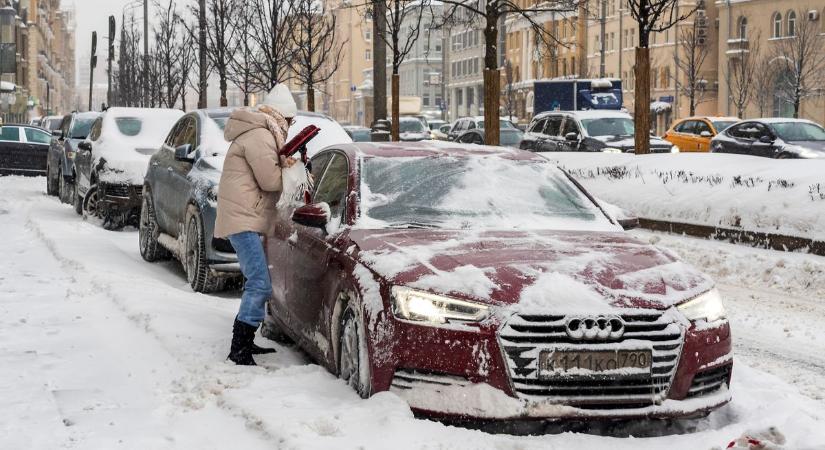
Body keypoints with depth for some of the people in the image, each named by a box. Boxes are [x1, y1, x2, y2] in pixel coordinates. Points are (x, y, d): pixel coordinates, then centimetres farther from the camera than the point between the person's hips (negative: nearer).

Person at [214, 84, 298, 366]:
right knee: (260, 284, -17)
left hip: (246, 218, 11)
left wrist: (283, 164, 1)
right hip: (243, 218, -11)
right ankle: (239, 350, -18)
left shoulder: (259, 134, 21)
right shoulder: (259, 136, -14)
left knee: (257, 282, 16)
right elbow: (269, 180, -18)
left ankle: (245, 342, 22)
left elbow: (266, 171, 19)